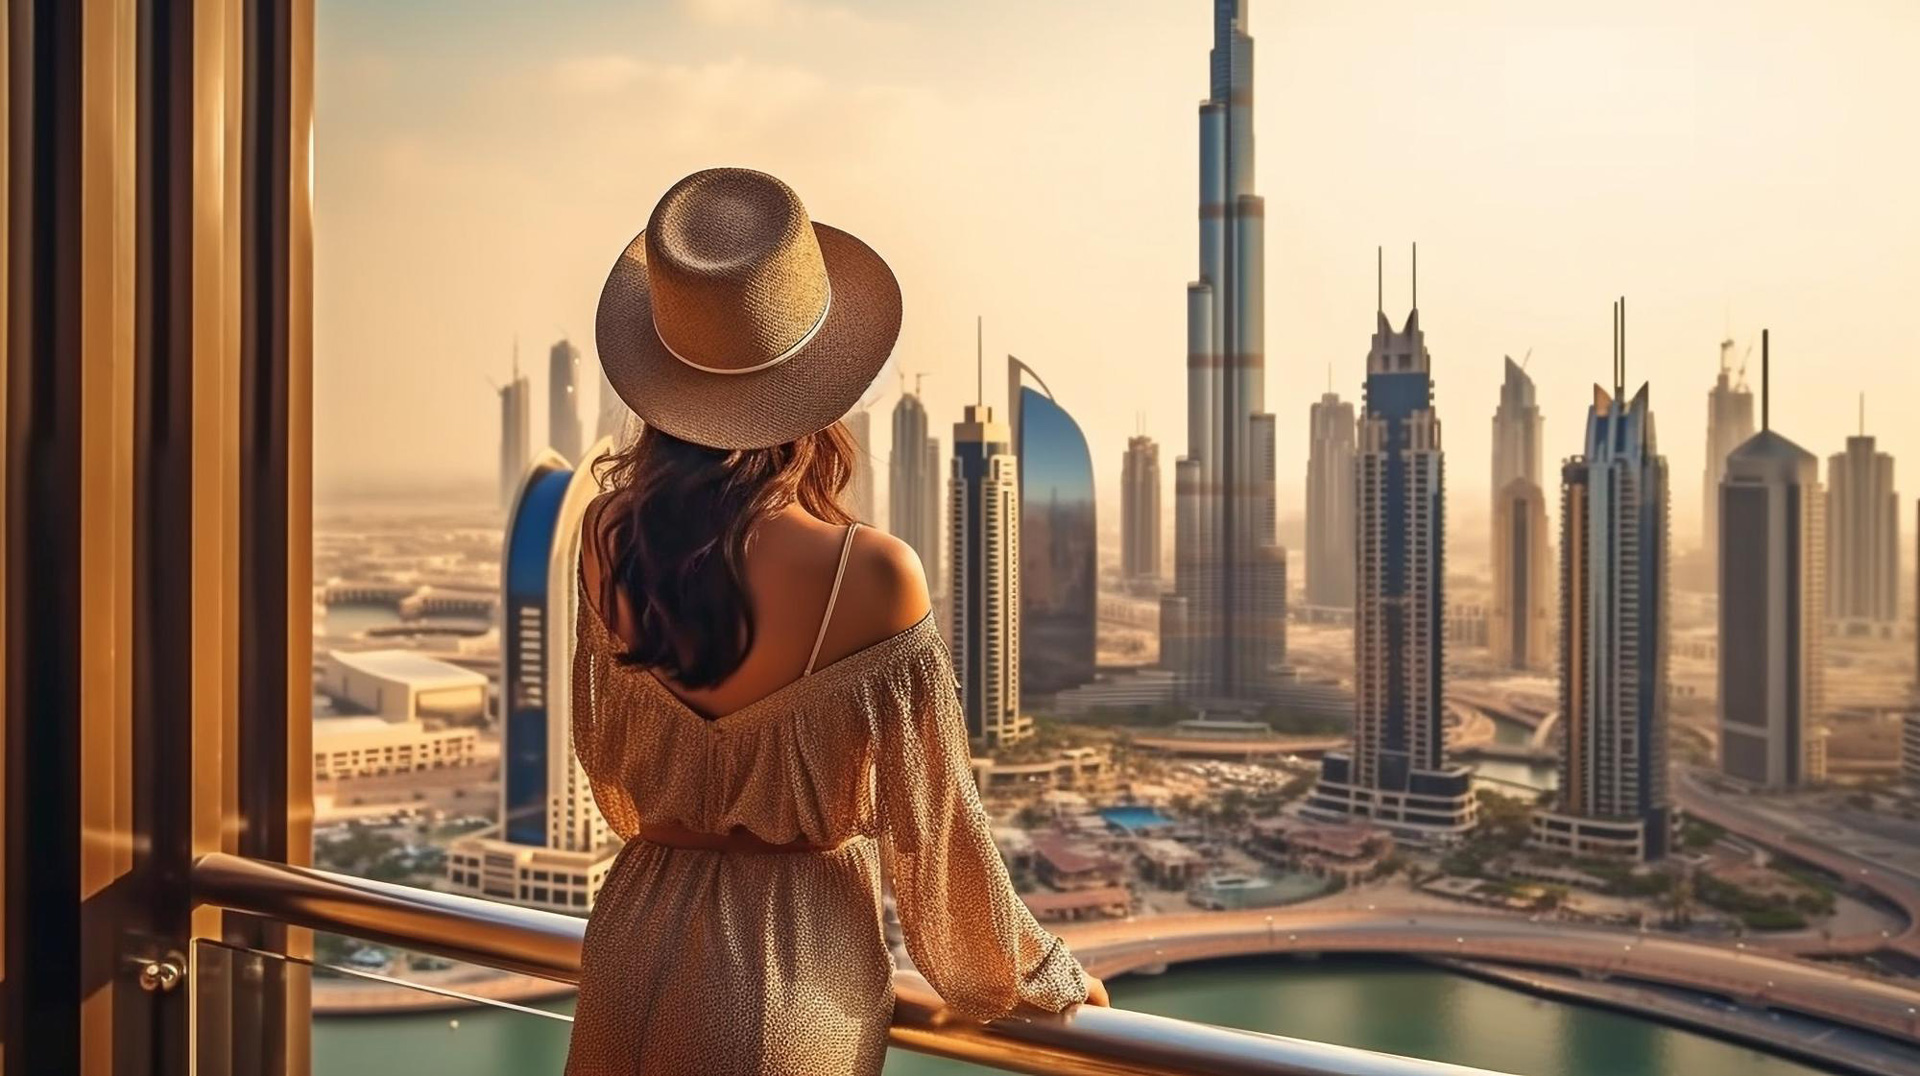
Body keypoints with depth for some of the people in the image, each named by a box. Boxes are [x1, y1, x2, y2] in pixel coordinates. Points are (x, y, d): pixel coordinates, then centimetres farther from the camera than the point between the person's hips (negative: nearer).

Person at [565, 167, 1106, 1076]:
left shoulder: (610, 536, -11)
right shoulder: (873, 575, -24)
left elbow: (604, 759, 5)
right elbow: (931, 813, -14)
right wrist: (1034, 973, 4)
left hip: (640, 937, 4)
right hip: (795, 959, -3)